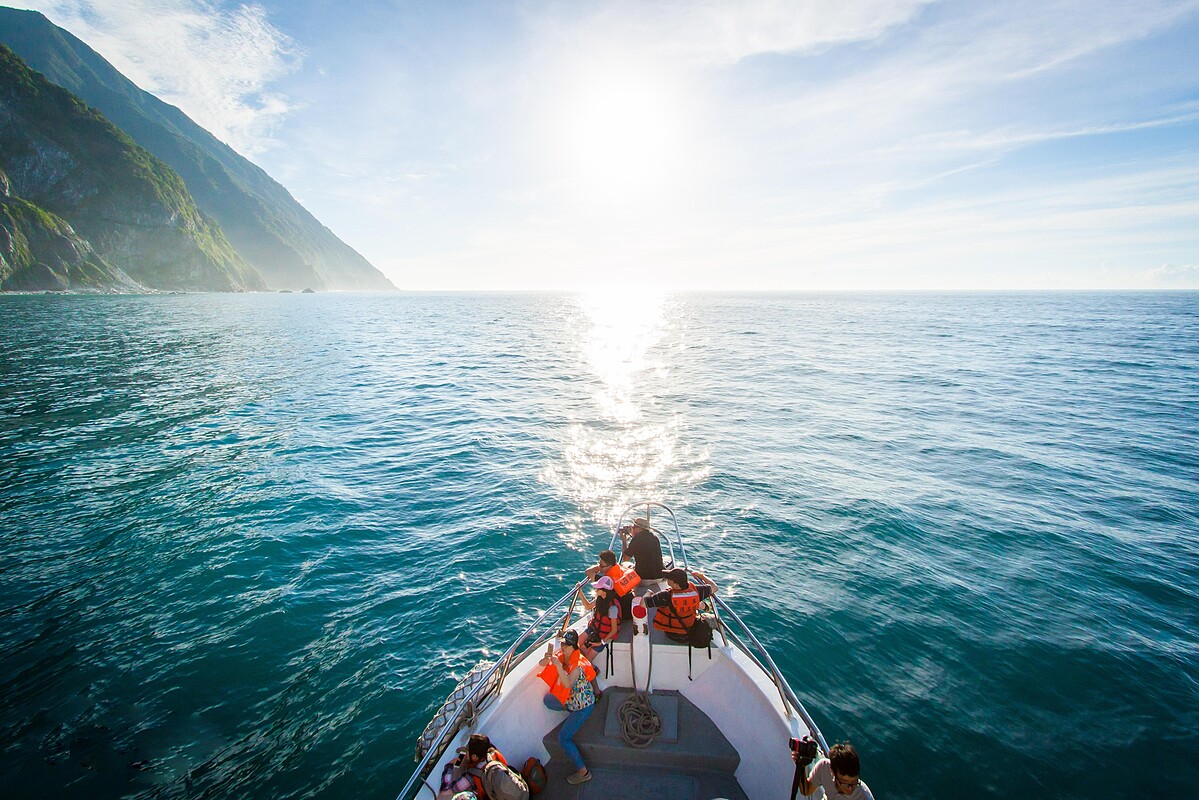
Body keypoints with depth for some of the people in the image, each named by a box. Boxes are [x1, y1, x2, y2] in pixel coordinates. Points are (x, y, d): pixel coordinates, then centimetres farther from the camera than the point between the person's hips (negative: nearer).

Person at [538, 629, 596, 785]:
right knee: (548, 700, -6)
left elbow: (567, 684, -40)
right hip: (570, 699, 8)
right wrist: (546, 659, -26)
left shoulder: (578, 663, -27)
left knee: (563, 738, -9)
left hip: (584, 705, -8)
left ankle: (583, 772, 2)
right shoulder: (561, 655, -6)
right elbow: (542, 664, -4)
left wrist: (558, 665, -49)